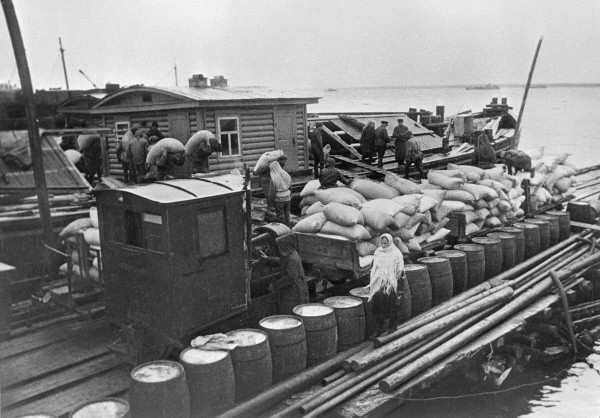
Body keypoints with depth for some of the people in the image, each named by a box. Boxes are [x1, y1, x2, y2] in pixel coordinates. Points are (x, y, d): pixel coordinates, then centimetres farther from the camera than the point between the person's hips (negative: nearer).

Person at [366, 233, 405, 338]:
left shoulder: (396, 254, -5)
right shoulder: (377, 253, 9)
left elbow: (400, 271, -4)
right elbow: (373, 269, 18)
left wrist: (402, 288, -6)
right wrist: (371, 283, 17)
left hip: (391, 284, -4)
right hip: (378, 283, 4)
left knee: (391, 307, 1)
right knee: (377, 306, -3)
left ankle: (392, 328, 17)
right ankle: (378, 329, 3)